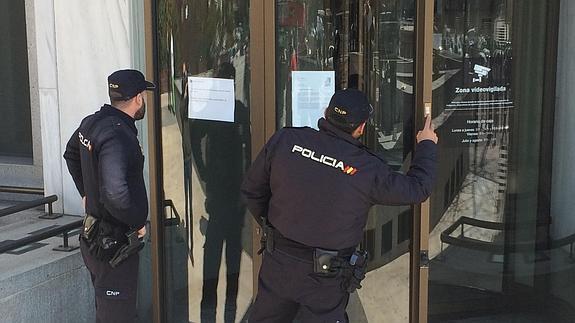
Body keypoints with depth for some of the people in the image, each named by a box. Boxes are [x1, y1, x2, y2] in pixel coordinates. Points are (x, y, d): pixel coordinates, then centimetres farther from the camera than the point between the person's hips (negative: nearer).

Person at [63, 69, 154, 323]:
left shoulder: (91, 123, 4)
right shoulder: (118, 135, -26)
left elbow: (71, 154, 25)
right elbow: (116, 193, -36)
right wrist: (138, 222, -20)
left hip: (94, 233, 10)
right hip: (115, 242, -10)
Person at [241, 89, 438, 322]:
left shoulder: (285, 140, -10)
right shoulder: (368, 169, -15)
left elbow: (251, 189, 1)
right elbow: (417, 189, 0)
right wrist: (427, 145, 16)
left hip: (277, 260, 3)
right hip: (325, 277, -3)